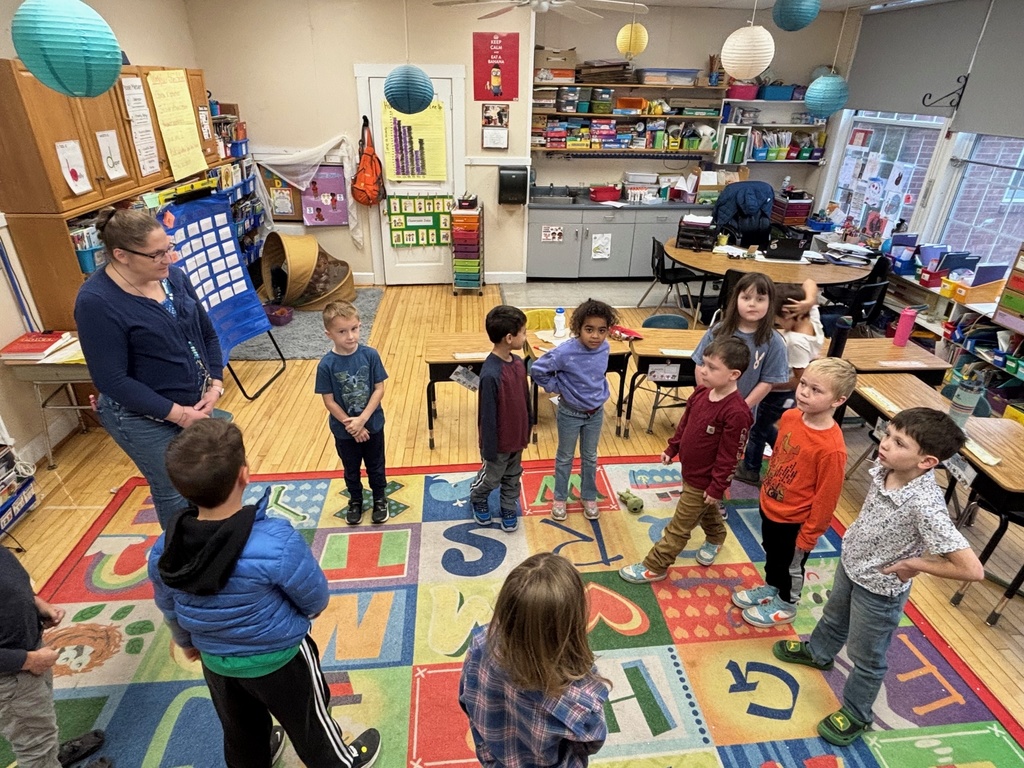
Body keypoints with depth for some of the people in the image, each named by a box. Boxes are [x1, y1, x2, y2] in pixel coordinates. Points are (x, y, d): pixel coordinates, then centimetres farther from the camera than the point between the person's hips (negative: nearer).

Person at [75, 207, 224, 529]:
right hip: (145, 419, -6)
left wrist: (214, 385, -6)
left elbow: (207, 334, 6)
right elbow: (112, 380, -20)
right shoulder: (96, 302, -20)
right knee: (176, 495, 8)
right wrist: (176, 413, -20)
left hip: (195, 404, 6)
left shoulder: (173, 277, -2)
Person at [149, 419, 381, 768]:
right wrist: (300, 614, 6)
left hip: (216, 660, 4)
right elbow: (316, 599, -19)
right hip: (279, 658, -3)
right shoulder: (277, 542, -37)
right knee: (309, 724, 24)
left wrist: (186, 642, 21)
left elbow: (169, 609, 0)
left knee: (241, 732, 30)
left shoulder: (163, 551, -20)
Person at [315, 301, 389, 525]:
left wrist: (362, 419, -20)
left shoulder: (370, 355, -15)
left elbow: (379, 389, -12)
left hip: (372, 425, 0)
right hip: (344, 430, 0)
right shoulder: (326, 365, -17)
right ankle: (355, 501, 44)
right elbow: (329, 401, -13)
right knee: (351, 469, 21)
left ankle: (380, 499, 42)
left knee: (376, 467, 19)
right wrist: (351, 425, -15)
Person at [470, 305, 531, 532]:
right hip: (500, 440, -6)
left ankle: (508, 508, 47)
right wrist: (489, 449, -16)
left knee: (513, 477, 25)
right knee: (491, 477, 19)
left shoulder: (518, 362, -7)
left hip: (517, 435, 7)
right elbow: (487, 415, -24)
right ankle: (477, 499, 48)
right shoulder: (491, 374, -32)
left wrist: (527, 430, 14)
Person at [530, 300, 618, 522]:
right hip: (570, 414, -4)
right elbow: (537, 369, -18)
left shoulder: (604, 347, -11)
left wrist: (603, 390, 5)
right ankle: (559, 498, 36)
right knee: (565, 457, 16)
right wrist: (556, 387, -14)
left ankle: (589, 497, 41)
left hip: (596, 413, 4)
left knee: (590, 458, 21)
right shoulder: (565, 352, -28)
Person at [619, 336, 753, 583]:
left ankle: (654, 567, 21)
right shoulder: (702, 392, -8)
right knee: (706, 511, 33)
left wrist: (717, 487, -17)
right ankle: (715, 538, 61)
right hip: (690, 471, 8)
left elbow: (729, 456, -24)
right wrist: (671, 449, 13)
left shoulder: (736, 412, -31)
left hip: (704, 481, -8)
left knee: (679, 527, 7)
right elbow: (685, 422, 8)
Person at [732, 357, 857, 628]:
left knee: (790, 566, 21)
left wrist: (809, 535, -13)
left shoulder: (831, 448, -33)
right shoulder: (790, 417, -12)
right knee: (771, 554, 29)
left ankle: (785, 606, 46)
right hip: (769, 507, 6)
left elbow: (826, 499, -23)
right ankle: (770, 588, 55)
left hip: (794, 520, -6)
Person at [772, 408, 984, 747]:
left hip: (879, 590, -7)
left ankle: (855, 714, 44)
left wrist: (915, 563, -26)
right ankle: (817, 652, 63)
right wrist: (855, 534, 0)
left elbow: (972, 569, -37)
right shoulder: (884, 467, -18)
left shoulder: (925, 505, -38)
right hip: (849, 563, 7)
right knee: (834, 617, 35)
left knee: (866, 658, 18)